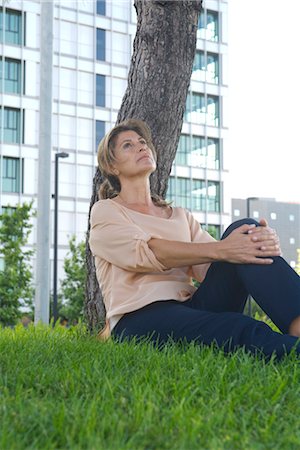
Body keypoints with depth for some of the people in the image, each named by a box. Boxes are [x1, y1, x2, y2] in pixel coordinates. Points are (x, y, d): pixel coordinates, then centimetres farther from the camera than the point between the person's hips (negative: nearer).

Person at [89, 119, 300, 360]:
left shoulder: (181, 216, 27)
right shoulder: (105, 211, 11)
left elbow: (209, 266, 6)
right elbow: (143, 252, -12)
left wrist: (261, 242, -17)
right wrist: (220, 249, -27)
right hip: (140, 320, -5)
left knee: (243, 229, -22)